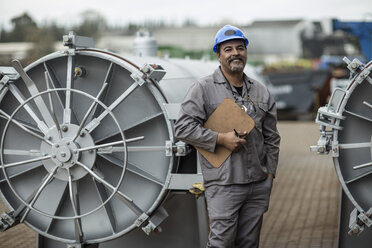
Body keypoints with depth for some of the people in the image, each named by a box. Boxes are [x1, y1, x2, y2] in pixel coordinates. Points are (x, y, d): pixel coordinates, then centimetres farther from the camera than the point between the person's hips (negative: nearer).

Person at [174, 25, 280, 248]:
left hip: (259, 184, 5)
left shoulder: (261, 91, 14)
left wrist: (270, 172, 11)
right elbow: (183, 127, -9)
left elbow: (272, 137, 18)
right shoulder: (203, 89, -3)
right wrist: (221, 139, -14)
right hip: (224, 185, -5)